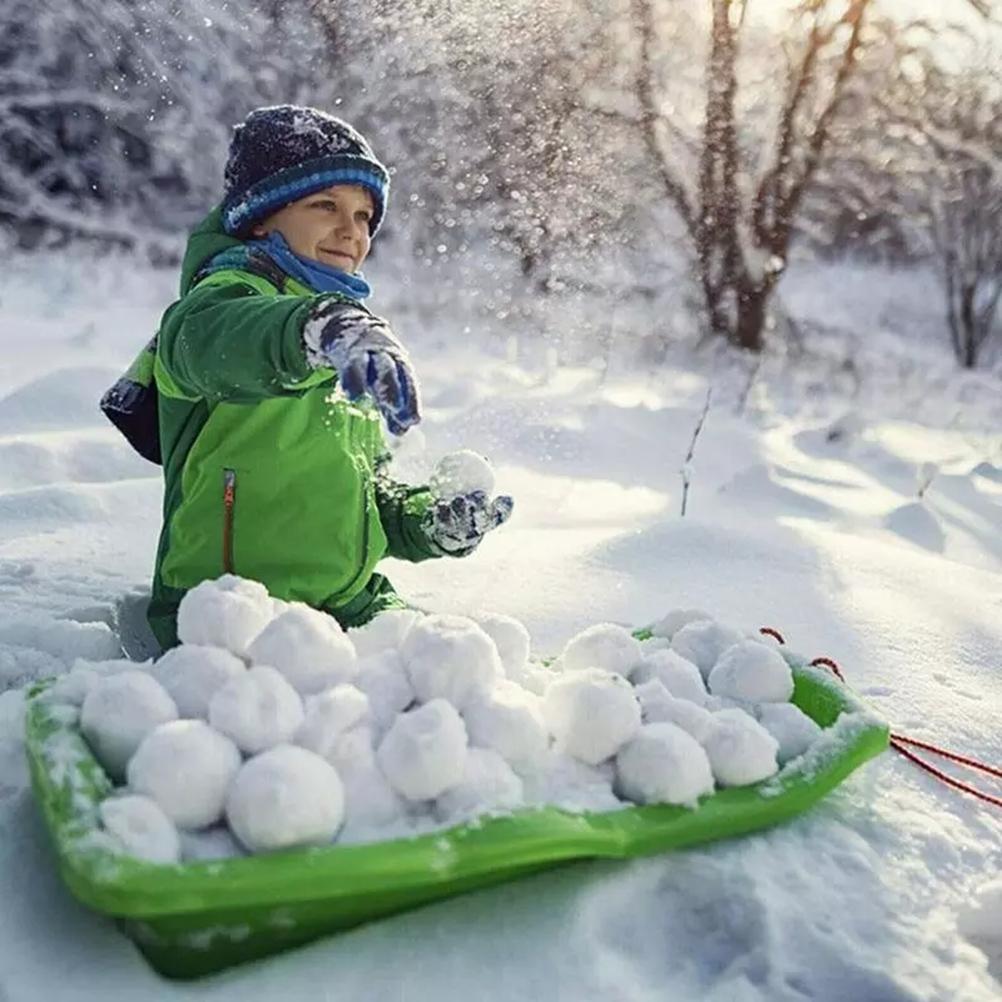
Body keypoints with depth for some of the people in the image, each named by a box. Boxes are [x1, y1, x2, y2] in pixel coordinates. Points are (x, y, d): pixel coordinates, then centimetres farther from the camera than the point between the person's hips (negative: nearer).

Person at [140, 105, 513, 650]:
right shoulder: (234, 290, -4)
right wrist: (320, 327, -51)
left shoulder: (348, 359, 20)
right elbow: (211, 336, -31)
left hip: (350, 605, 7)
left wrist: (430, 523, 9)